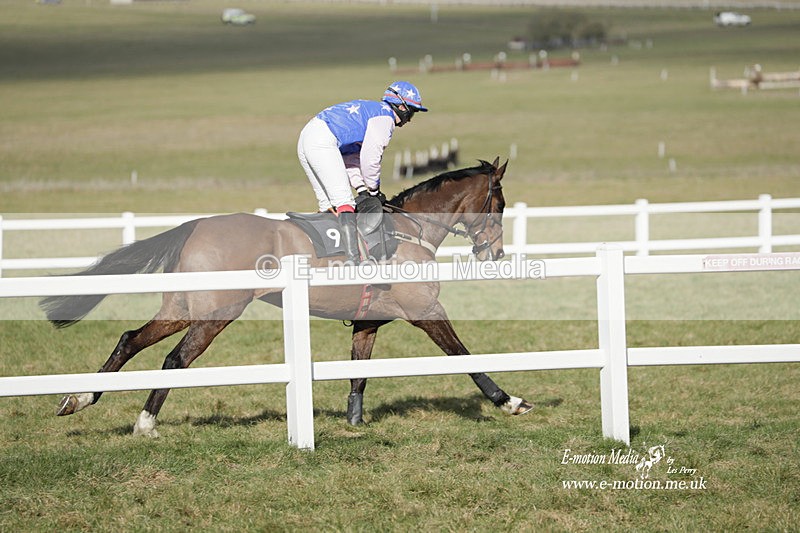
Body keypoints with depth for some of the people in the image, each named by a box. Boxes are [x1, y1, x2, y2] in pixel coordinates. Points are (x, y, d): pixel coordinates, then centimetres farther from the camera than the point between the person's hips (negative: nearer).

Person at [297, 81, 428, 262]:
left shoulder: (369, 110, 30)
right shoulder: (385, 116, -1)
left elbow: (351, 157, 26)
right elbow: (370, 157, -7)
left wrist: (361, 187, 16)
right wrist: (374, 189, 6)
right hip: (323, 142, -10)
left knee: (328, 204, 14)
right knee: (343, 201, -15)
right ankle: (352, 259, -24)